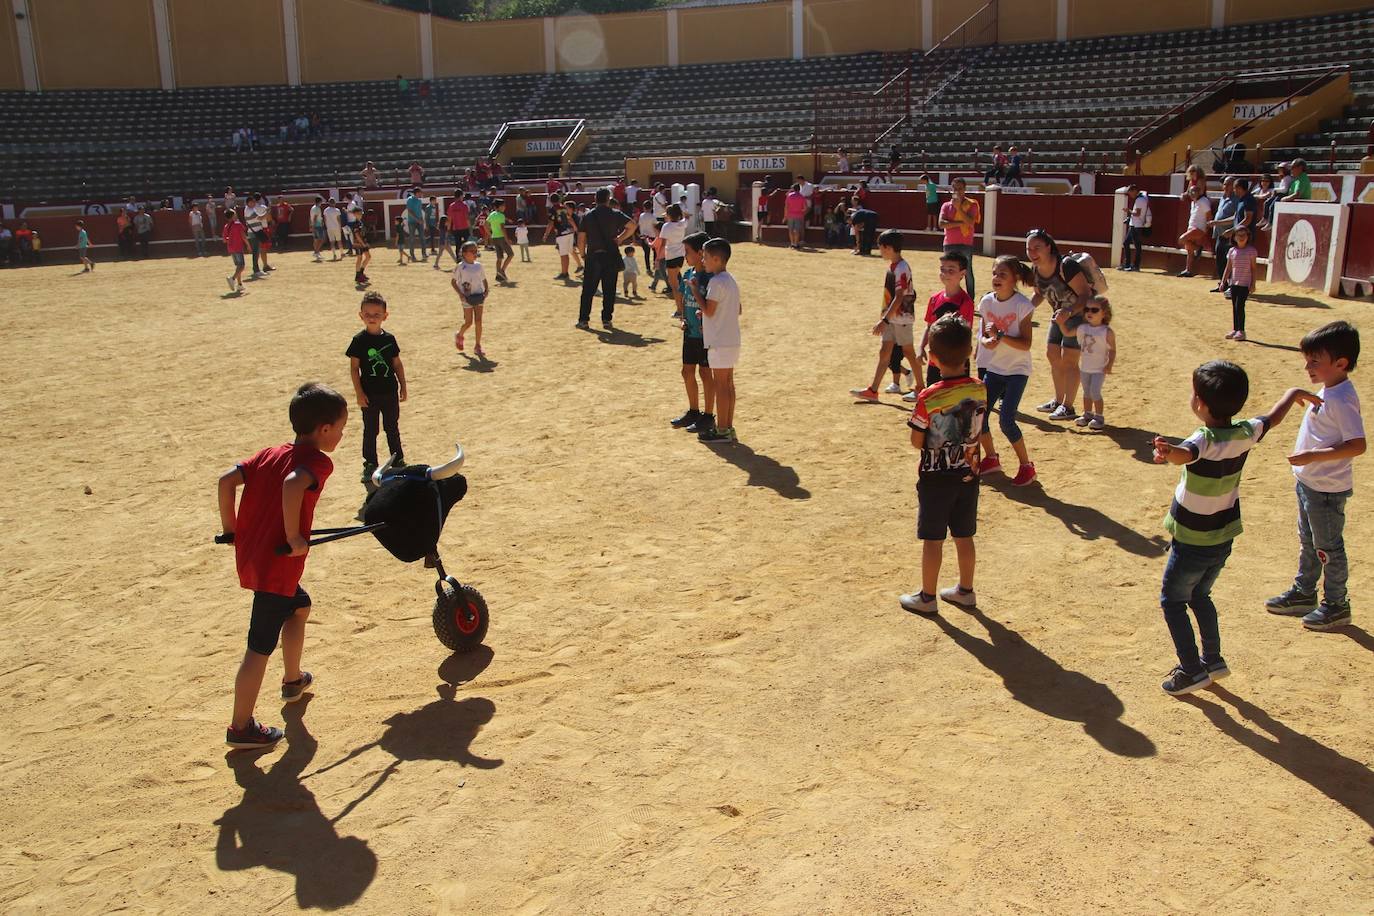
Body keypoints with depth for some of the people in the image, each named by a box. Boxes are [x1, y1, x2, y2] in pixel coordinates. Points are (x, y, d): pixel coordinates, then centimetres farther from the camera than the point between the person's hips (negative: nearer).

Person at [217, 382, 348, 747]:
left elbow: (226, 480, 4)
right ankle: (241, 728, 7)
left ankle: (293, 680, 47)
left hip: (250, 555, 9)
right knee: (260, 646, -1)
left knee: (299, 606, 31)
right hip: (277, 565, -9)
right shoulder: (318, 462, -12)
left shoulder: (271, 454, 11)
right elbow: (292, 485, -33)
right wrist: (295, 537, -24)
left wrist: (230, 529, 12)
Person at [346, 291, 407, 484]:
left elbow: (397, 364, 8)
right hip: (369, 394, -2)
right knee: (370, 430, 6)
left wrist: (403, 386, 6)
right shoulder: (359, 340, -8)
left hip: (390, 392, 2)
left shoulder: (389, 339, 1)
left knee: (392, 427, 14)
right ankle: (370, 464, 15)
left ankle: (398, 460, 26)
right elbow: (354, 368, -6)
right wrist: (359, 392, -10)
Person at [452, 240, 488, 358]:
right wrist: (460, 294, -13)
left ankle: (478, 346, 8)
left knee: (478, 321, 0)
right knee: (468, 322, -1)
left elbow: (484, 279, 14)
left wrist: (486, 290, -3)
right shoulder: (460, 267, -7)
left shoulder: (478, 265, 4)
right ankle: (459, 335, 31)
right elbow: (453, 282, -2)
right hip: (467, 298, -3)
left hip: (478, 296, 3)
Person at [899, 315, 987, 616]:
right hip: (967, 474, 5)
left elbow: (916, 442, -12)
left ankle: (927, 596, 18)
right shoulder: (980, 390, -7)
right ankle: (965, 590, 31)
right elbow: (976, 430, 5)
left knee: (932, 538, 7)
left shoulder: (928, 398, -21)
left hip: (936, 478, -4)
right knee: (964, 536, 17)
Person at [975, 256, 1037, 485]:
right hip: (993, 368, 5)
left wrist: (1000, 335, -29)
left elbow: (1026, 344, -17)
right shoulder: (986, 302, 0)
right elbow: (983, 335, 5)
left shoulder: (1022, 305, -15)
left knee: (1006, 420, -14)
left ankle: (1026, 465, 7)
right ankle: (991, 458, 26)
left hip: (1017, 370, -5)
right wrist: (987, 341, -18)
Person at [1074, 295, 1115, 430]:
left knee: (1095, 392, -10)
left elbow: (1112, 350, -7)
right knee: (1086, 392, 16)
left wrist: (1109, 365, -17)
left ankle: (1099, 417, 5)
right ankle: (1087, 414, 31)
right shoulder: (1082, 328, -1)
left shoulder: (1107, 332, -13)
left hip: (1099, 369, -5)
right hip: (1084, 367, 5)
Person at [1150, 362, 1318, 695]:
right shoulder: (1244, 433, -5)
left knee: (1172, 600, 8)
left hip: (1193, 544, -8)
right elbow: (1273, 417, 16)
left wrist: (1169, 452, -74)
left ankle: (1193, 670, 9)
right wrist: (1294, 393, 35)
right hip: (1223, 539, 8)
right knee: (1199, 597, 25)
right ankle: (1213, 660, 33)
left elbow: (1185, 453, -52)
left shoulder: (1206, 441, -27)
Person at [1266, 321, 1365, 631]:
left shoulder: (1341, 400, -25)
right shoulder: (1328, 391, 4)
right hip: (1309, 481, 10)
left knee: (1327, 547, 5)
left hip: (1327, 489, -10)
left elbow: (1357, 445, -30)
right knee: (1307, 542, 22)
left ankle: (1336, 605, 20)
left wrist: (1312, 456, -31)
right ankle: (1304, 592, 38)